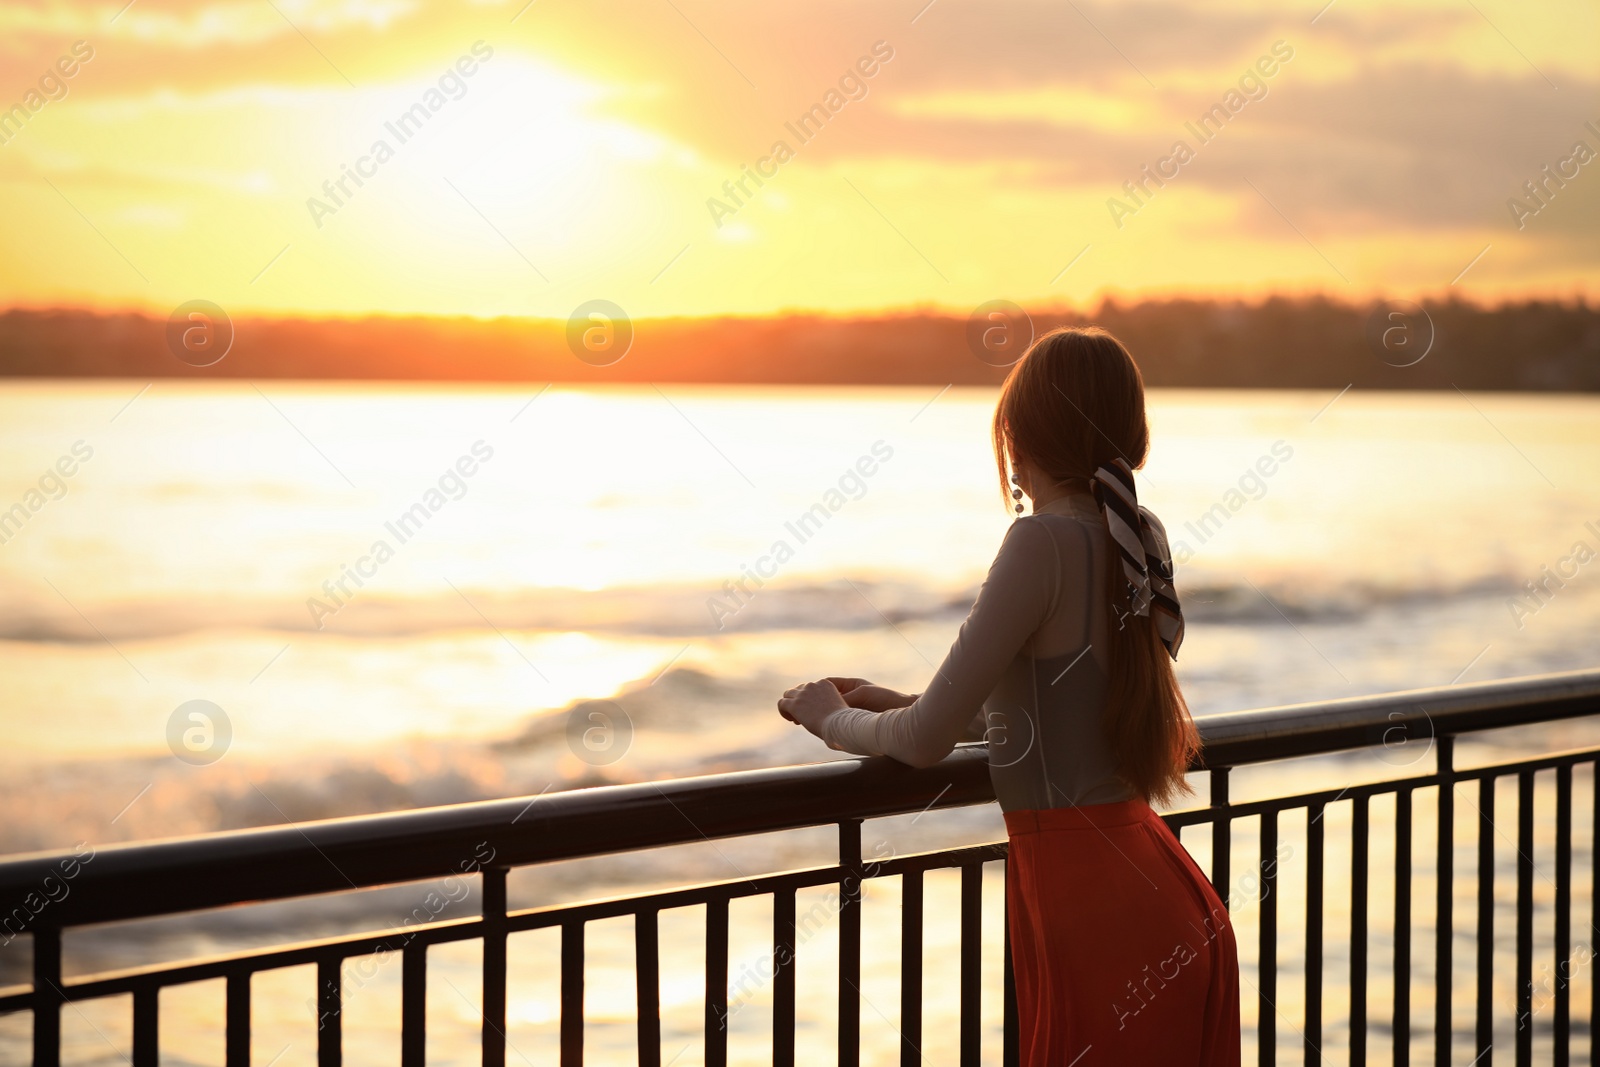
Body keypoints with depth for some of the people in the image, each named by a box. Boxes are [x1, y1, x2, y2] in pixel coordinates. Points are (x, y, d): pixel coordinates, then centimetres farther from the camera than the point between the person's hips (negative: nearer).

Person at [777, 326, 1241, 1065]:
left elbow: (926, 741, -14)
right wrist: (897, 705, 23)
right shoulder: (1142, 537, 6)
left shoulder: (1045, 540, -17)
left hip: (1099, 920, -8)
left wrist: (836, 720, 6)